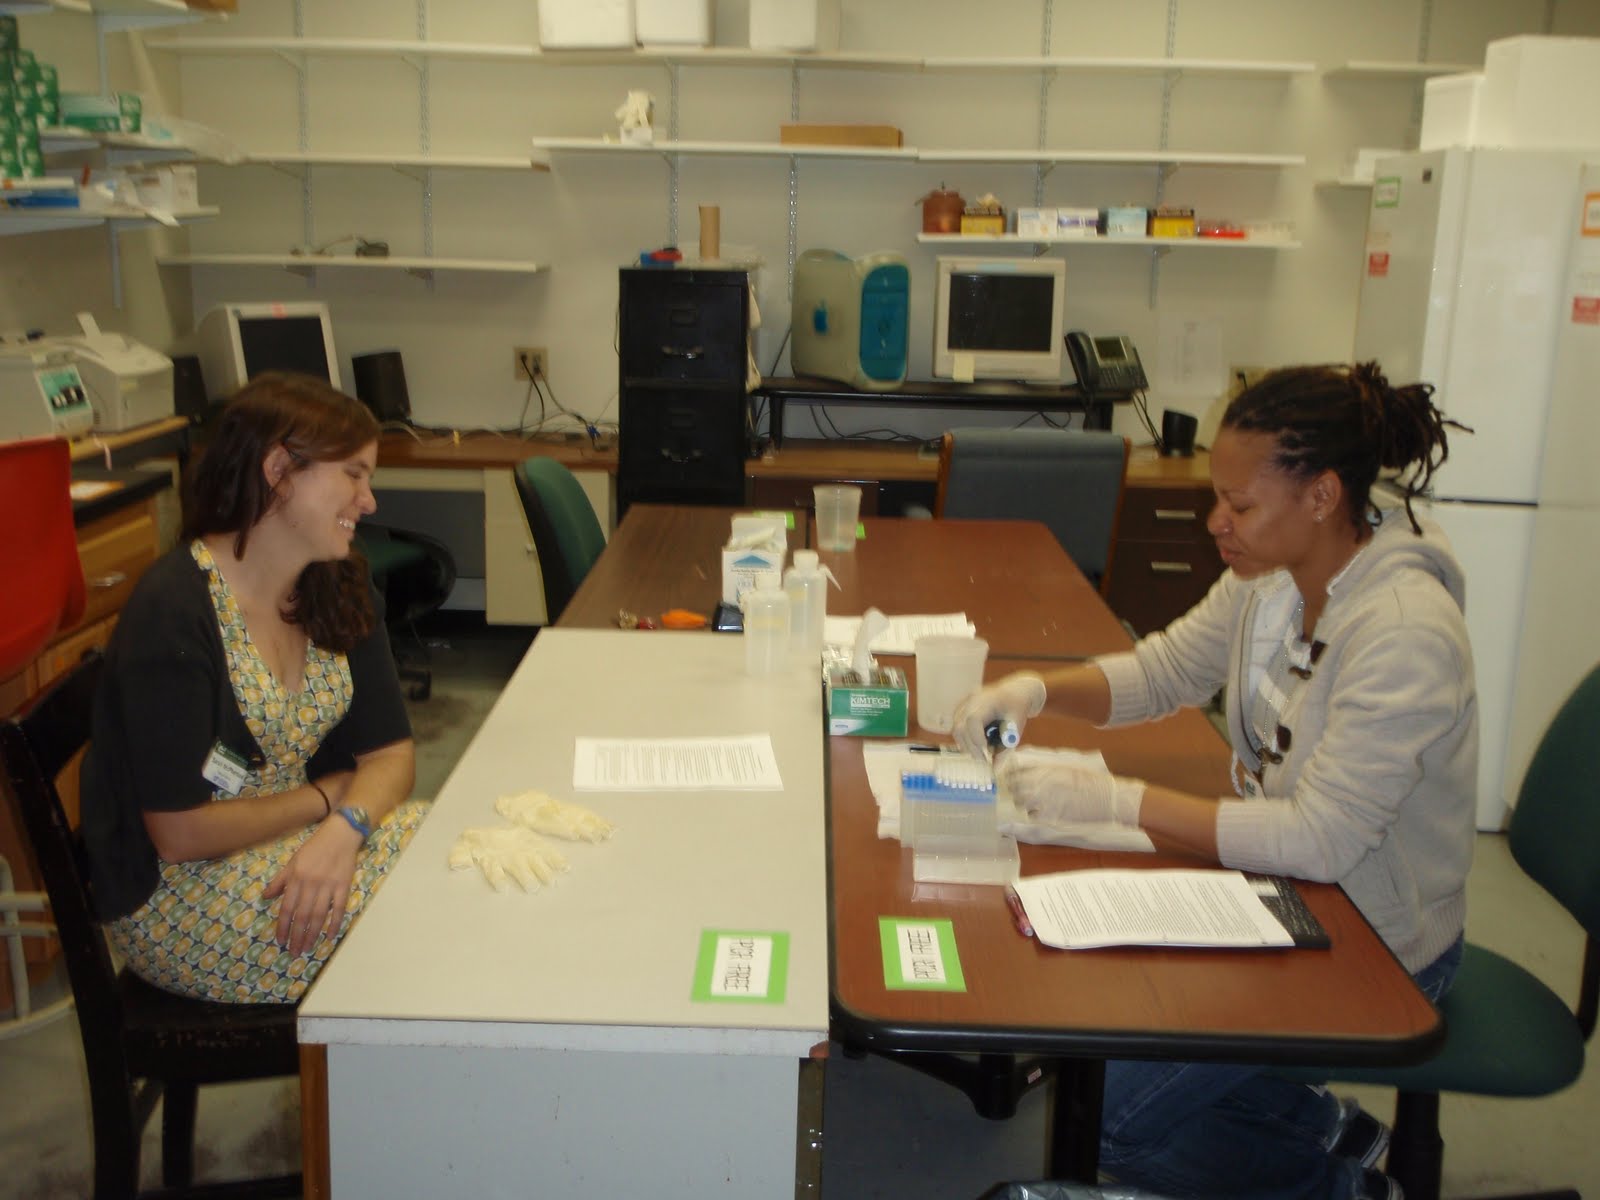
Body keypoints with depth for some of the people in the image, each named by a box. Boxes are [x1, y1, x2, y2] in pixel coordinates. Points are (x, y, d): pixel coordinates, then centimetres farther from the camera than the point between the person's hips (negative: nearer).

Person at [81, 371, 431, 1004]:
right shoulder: (172, 612, -21)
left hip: (299, 844, 7)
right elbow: (180, 831, -21)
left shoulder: (337, 586, 3)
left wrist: (345, 828, -22)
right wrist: (327, 796, -8)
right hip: (178, 893, -7)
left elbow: (391, 751, 0)